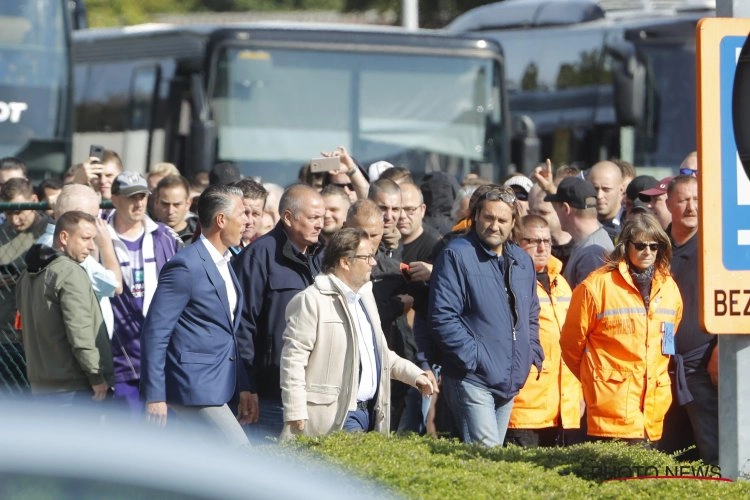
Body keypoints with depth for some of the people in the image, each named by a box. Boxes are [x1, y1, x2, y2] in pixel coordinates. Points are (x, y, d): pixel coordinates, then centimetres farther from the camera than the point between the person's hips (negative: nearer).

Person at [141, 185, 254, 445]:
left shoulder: (224, 263, 14)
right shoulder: (186, 267, -15)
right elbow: (155, 333, -16)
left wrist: (243, 388, 18)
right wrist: (154, 395, -18)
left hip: (217, 386, 9)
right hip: (194, 389, -9)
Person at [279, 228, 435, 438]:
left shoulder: (364, 296, 21)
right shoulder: (312, 300, -8)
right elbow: (293, 359, -13)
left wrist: (415, 375, 16)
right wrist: (296, 415, -18)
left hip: (371, 411, 8)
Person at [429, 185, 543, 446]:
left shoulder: (522, 261, 15)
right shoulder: (456, 255, -7)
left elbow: (531, 315, 27)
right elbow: (442, 317, -13)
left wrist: (533, 355, 11)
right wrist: (474, 358, -17)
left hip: (510, 384, 7)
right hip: (473, 379, -7)